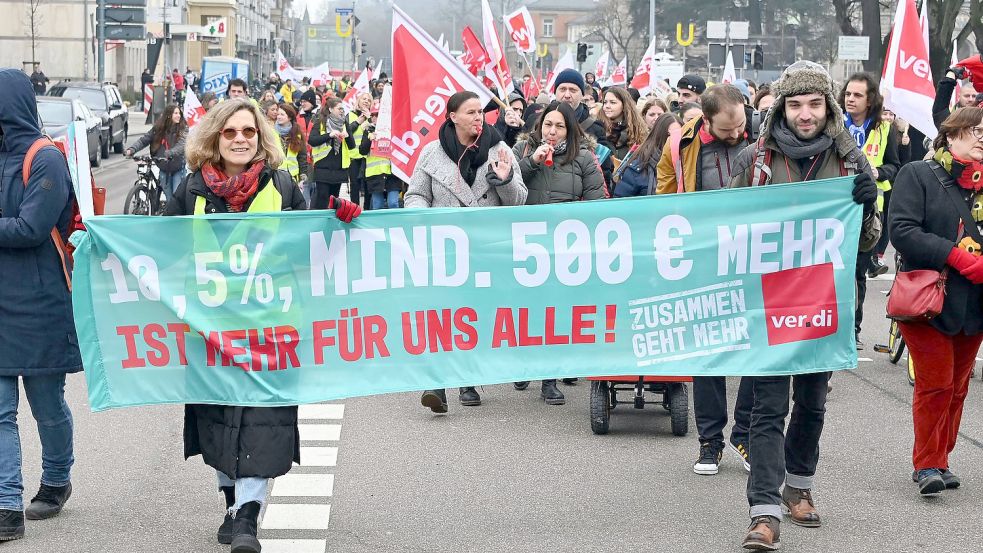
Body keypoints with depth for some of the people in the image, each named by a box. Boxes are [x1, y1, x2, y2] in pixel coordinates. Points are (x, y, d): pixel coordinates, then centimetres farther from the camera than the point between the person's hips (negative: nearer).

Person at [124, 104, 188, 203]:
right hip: (164, 168, 3)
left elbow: (181, 145, -24)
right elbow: (143, 140, -1)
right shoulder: (158, 129, 1)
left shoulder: (183, 129, -8)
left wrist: (169, 154, -42)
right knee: (169, 198, 9)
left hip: (178, 168, -3)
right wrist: (131, 150, -19)